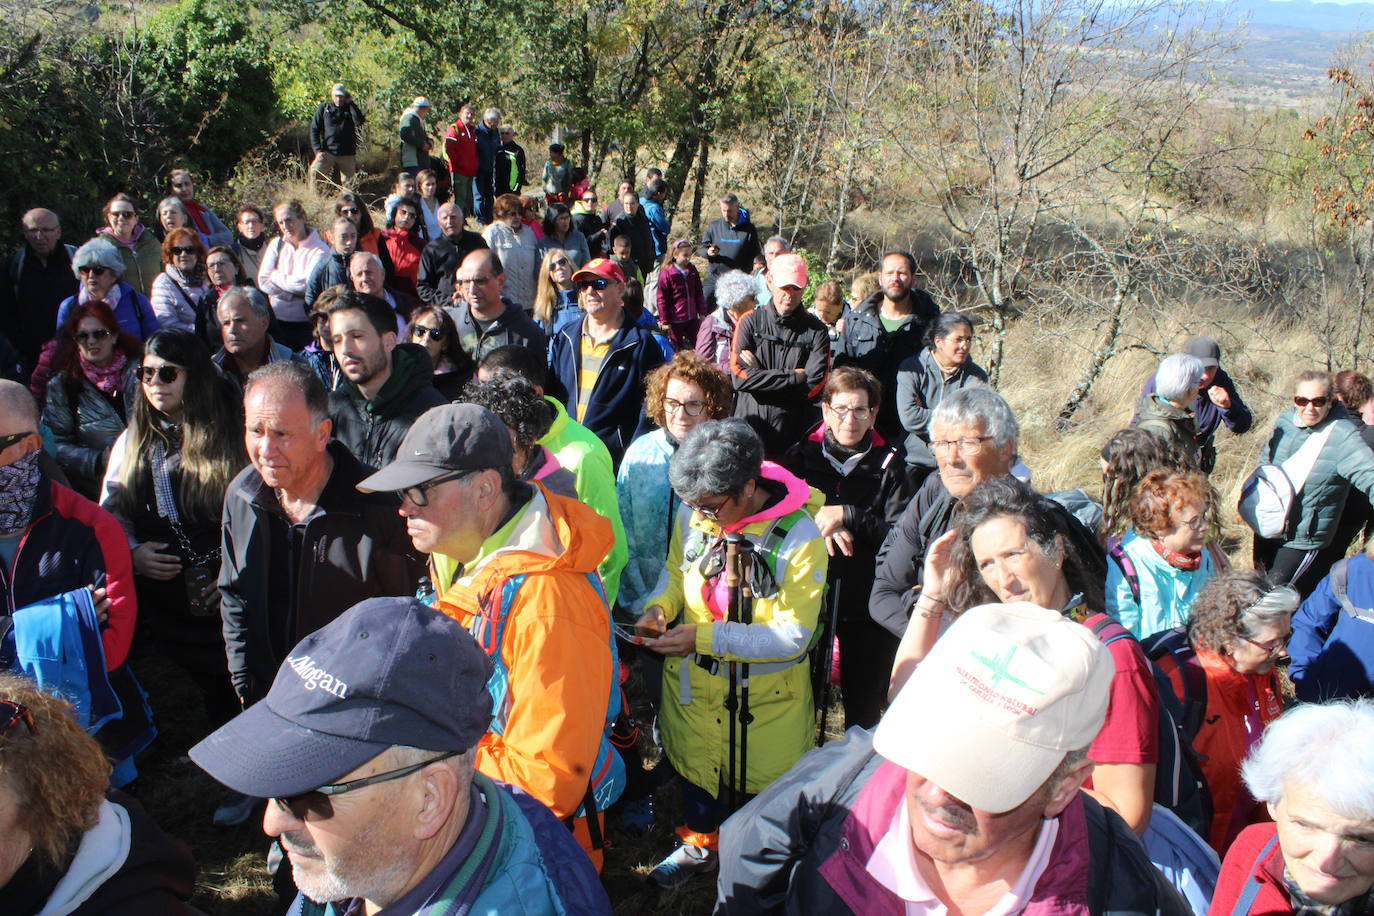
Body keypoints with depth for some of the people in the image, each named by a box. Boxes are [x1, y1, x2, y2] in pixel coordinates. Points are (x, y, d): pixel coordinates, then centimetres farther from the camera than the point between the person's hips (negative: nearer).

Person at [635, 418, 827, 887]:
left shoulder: (799, 538, -27)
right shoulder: (692, 515, -12)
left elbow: (792, 636, -25)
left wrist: (705, 637, -30)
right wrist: (659, 606, -16)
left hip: (764, 696, -4)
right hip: (692, 681, 4)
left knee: (758, 778, 17)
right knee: (695, 761, 25)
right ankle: (698, 844, 54)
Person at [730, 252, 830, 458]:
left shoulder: (816, 331, 2)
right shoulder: (751, 322, 4)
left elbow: (813, 387, -10)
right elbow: (739, 377, -9)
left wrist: (761, 375, -9)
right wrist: (794, 377, -11)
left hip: (794, 435, -1)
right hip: (748, 429, 1)